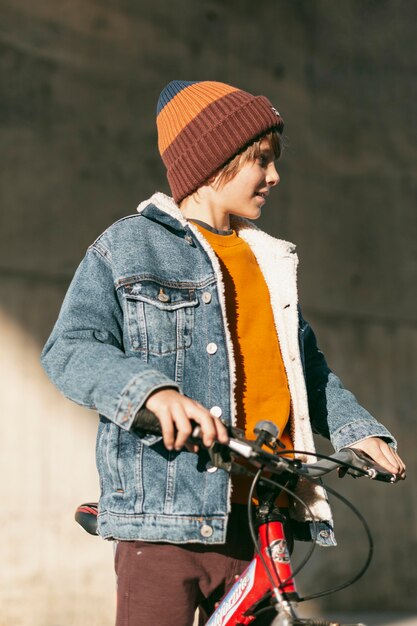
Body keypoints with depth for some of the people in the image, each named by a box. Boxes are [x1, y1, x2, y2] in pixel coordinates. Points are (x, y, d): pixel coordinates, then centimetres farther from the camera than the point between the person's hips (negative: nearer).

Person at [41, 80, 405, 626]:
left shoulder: (271, 262, 22)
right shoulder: (128, 247, 3)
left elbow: (310, 371, 26)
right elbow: (69, 350, -9)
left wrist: (359, 431, 8)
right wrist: (153, 390, -27)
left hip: (261, 515, 6)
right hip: (164, 517, -5)